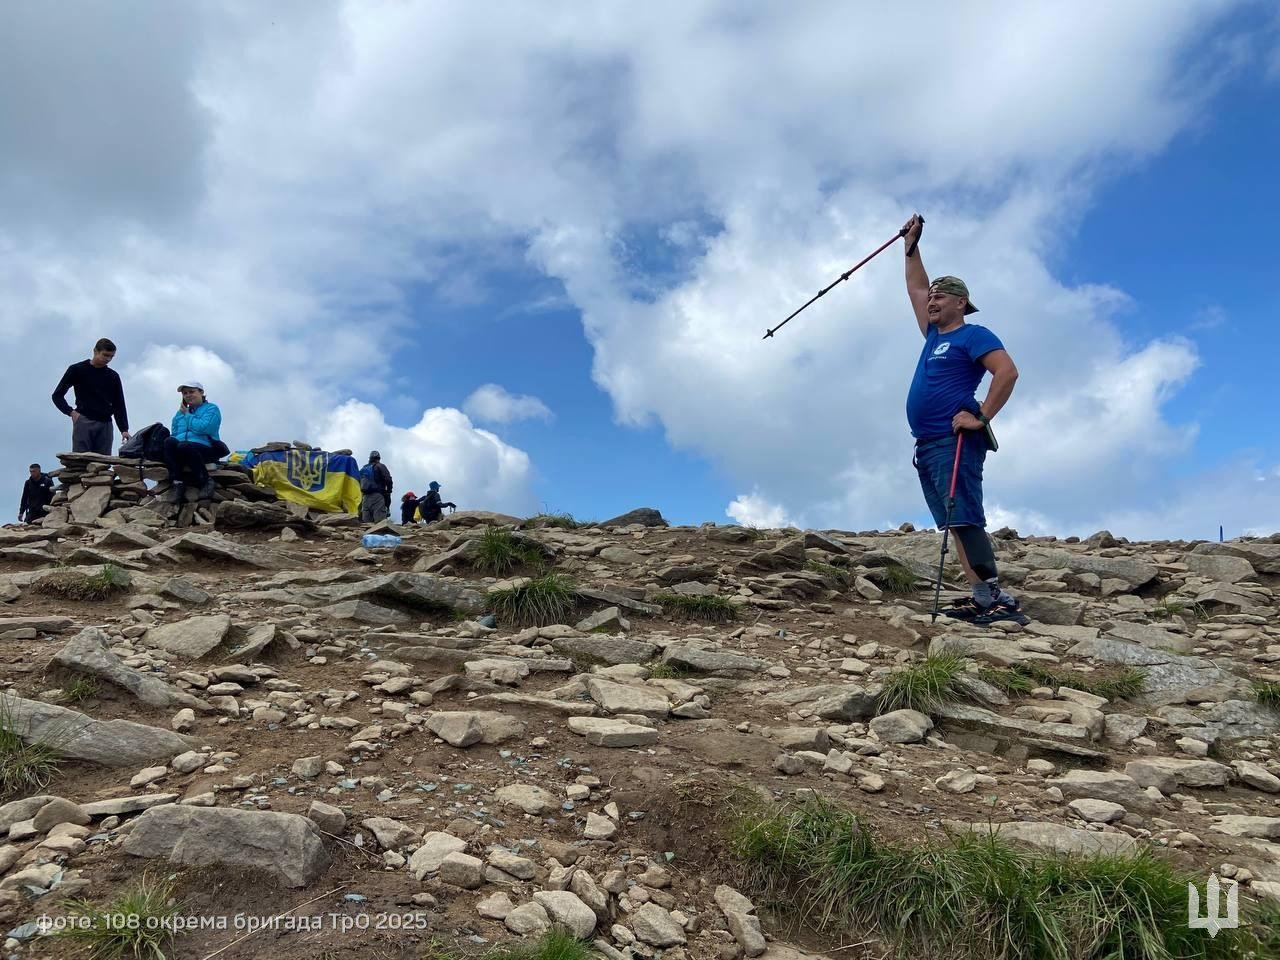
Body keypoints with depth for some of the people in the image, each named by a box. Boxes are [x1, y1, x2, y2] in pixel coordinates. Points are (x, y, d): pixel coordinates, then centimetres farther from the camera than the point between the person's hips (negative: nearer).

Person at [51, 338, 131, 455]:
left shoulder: (113, 376, 13)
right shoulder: (77, 370, 4)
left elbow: (119, 405, 10)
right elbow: (57, 395, 6)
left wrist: (124, 429, -1)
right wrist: (71, 412, -10)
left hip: (105, 424, 3)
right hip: (83, 422, -3)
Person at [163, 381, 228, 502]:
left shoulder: (211, 409, 8)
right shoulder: (180, 413, 28)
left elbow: (202, 427, -11)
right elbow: (174, 434, 21)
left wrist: (188, 415, 2)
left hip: (206, 450, -5)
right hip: (180, 453, 5)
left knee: (184, 446, -37)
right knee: (169, 441, -28)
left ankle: (205, 481, -25)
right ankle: (177, 482, -34)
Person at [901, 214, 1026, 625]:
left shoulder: (973, 335, -1)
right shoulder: (934, 335, 22)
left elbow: (1007, 372, -14)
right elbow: (916, 289, 33)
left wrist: (982, 417, -19)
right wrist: (911, 247, 33)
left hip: (953, 442, -8)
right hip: (926, 445, 8)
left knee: (965, 520, -17)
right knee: (956, 525, 2)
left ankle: (995, 598, -20)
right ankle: (983, 598, 0)